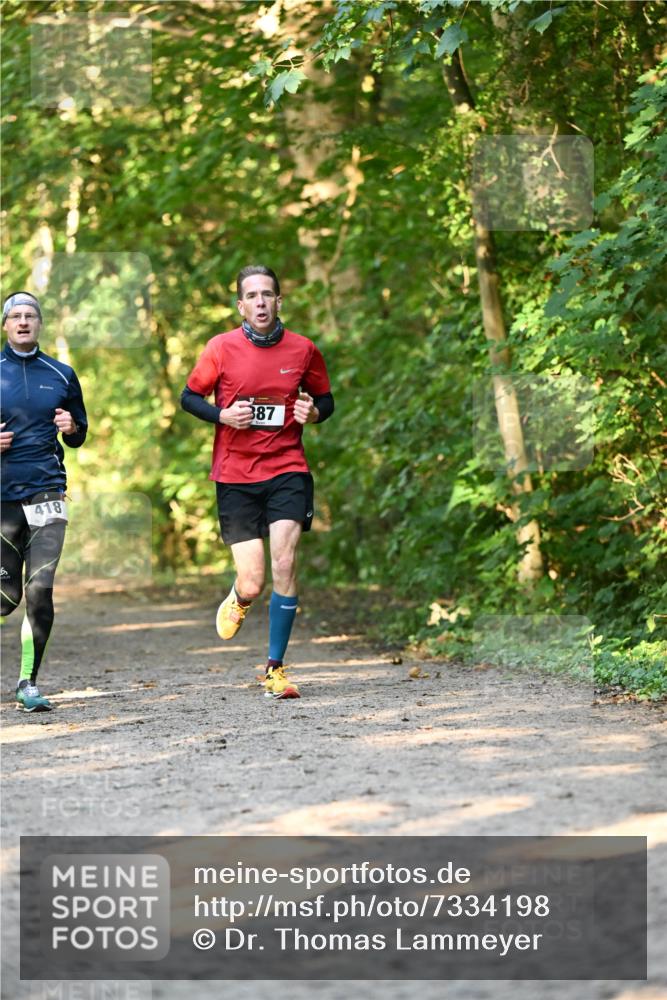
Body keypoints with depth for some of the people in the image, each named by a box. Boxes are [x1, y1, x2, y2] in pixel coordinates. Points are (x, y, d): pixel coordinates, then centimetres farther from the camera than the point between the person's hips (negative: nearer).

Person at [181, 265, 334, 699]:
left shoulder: (304, 350, 2)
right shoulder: (221, 347, -2)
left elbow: (326, 400, 15)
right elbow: (189, 396, 7)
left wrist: (314, 412, -8)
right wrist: (222, 415, -12)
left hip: (288, 471, 1)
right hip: (235, 475, -1)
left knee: (285, 564, -15)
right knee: (252, 584, -5)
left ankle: (275, 669, -2)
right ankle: (238, 600, 36)